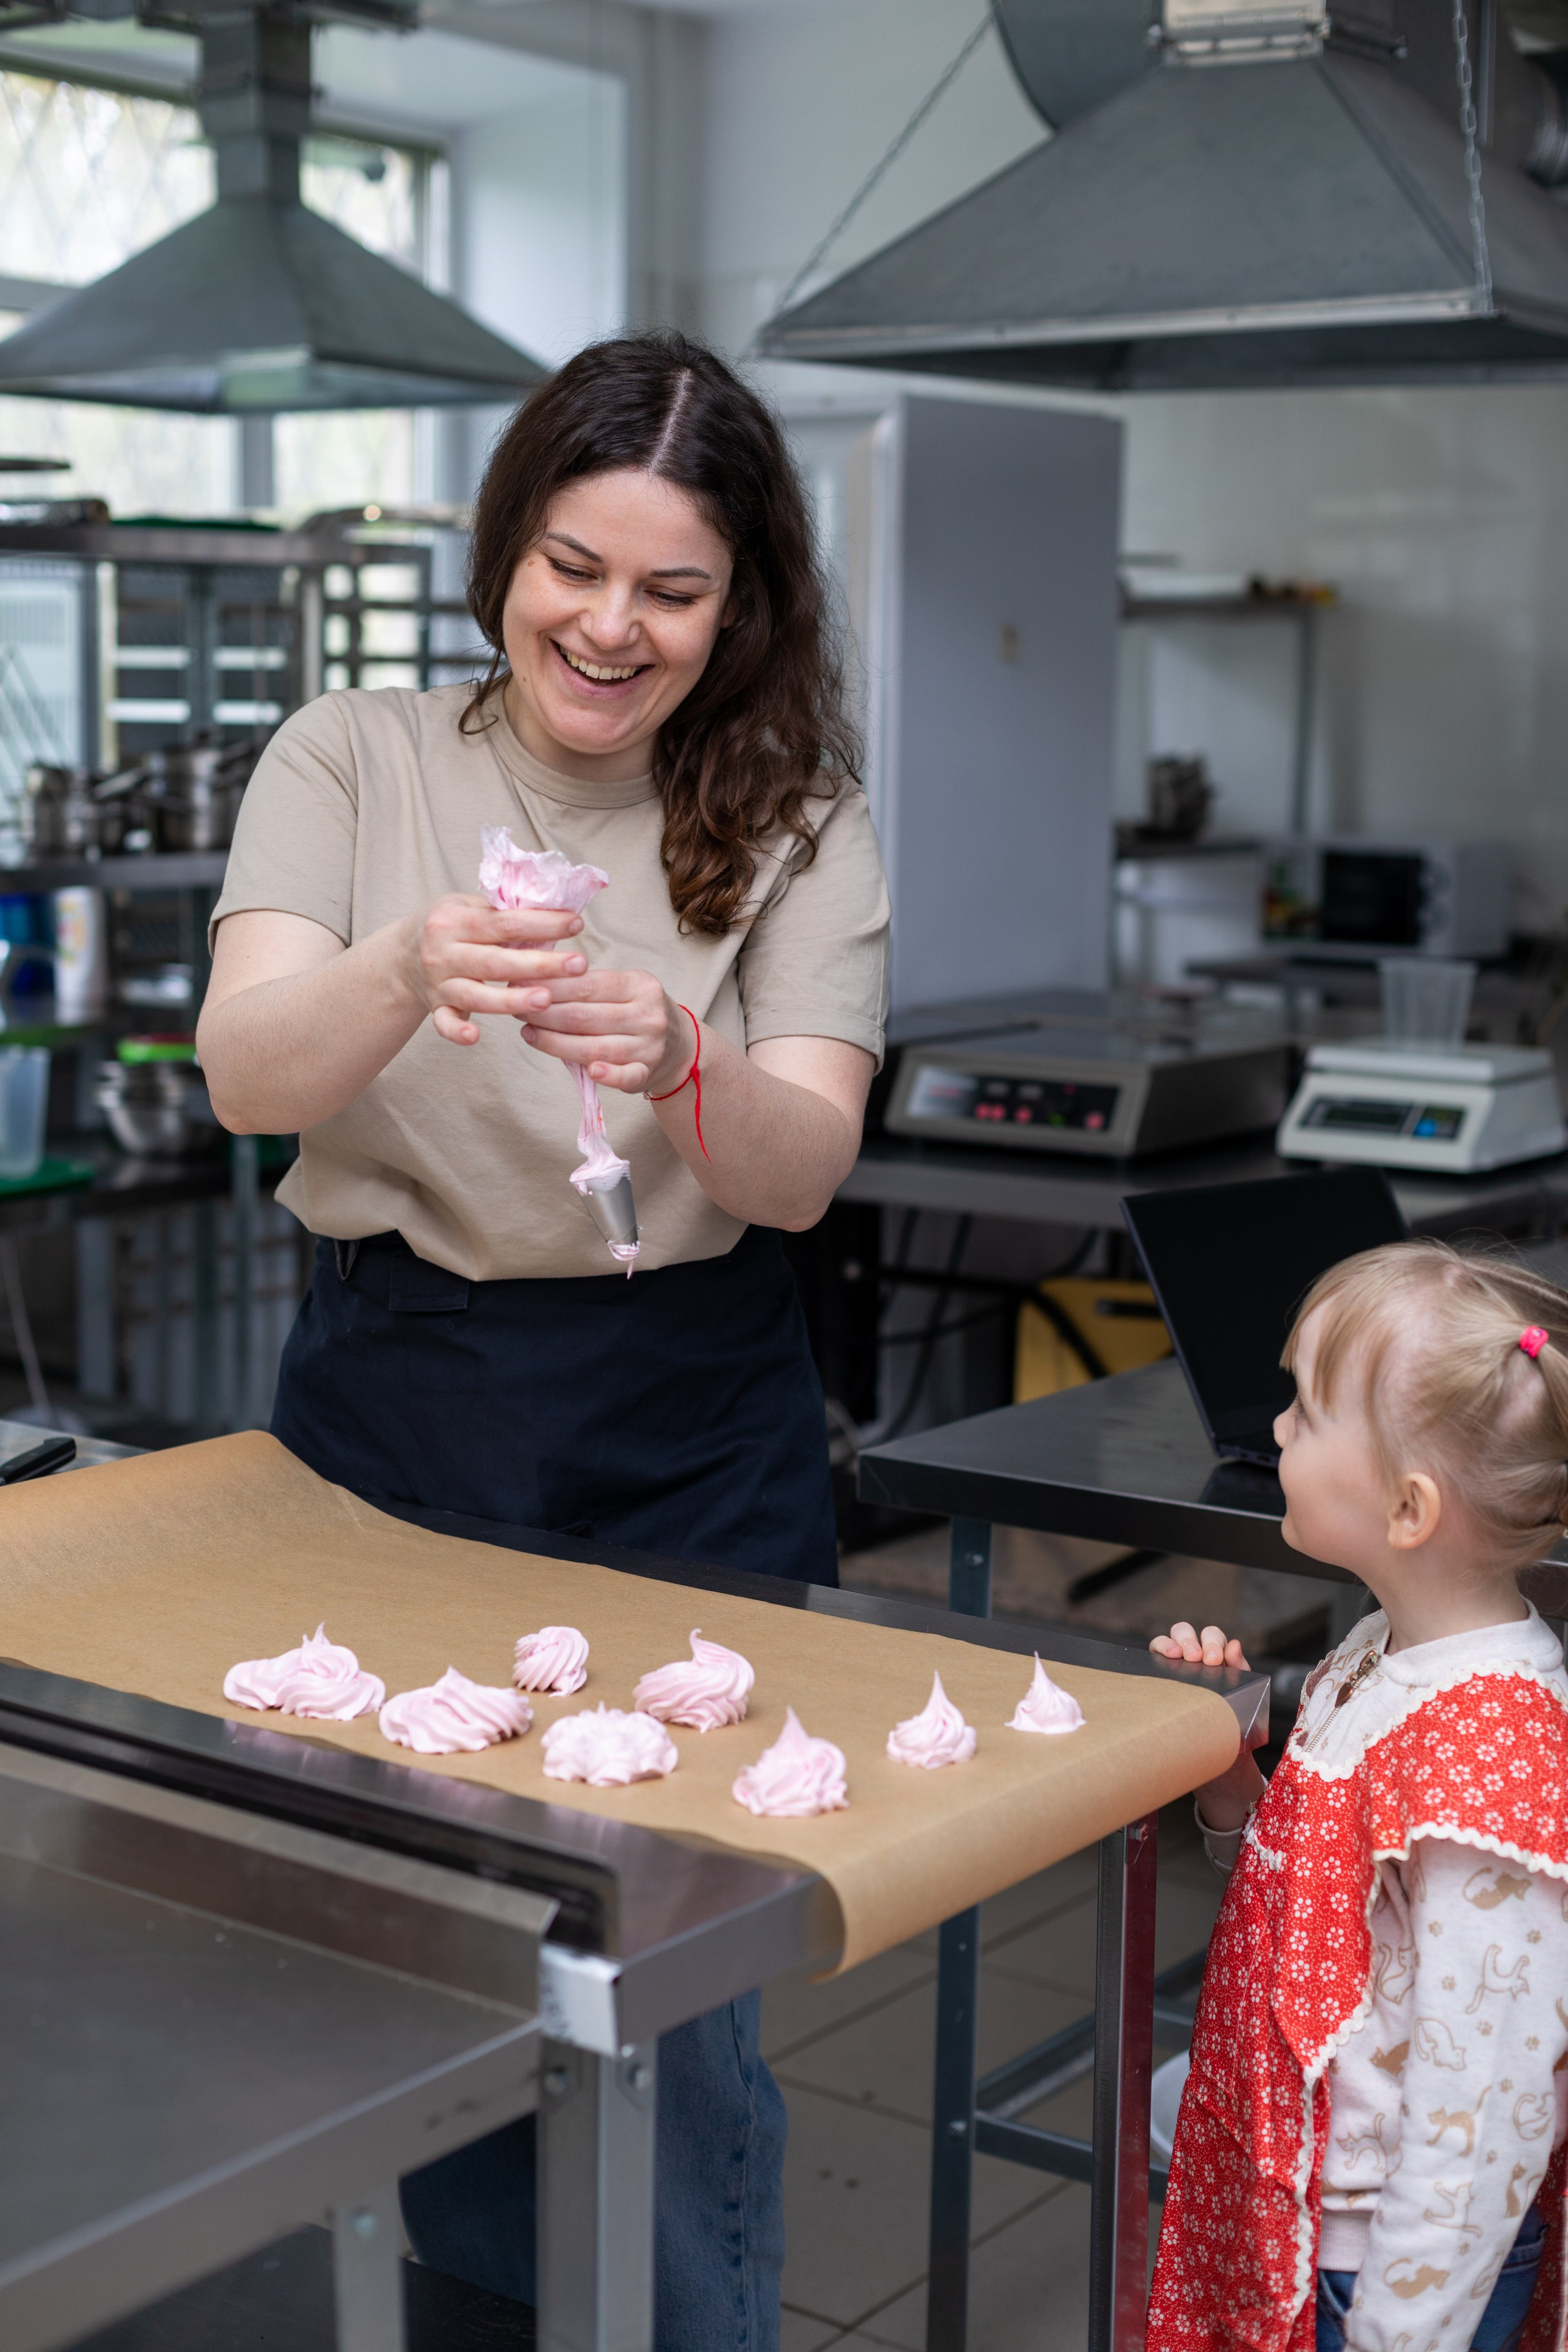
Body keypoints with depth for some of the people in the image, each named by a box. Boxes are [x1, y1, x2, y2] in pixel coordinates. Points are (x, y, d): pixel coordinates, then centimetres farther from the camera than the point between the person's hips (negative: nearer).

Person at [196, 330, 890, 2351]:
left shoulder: (795, 824, 0)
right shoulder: (352, 762, -1)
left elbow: (803, 1172, -12)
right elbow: (245, 1073, -15)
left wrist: (676, 1064, -34)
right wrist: (406, 974, -37)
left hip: (688, 1460, 0)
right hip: (389, 1423, 1)